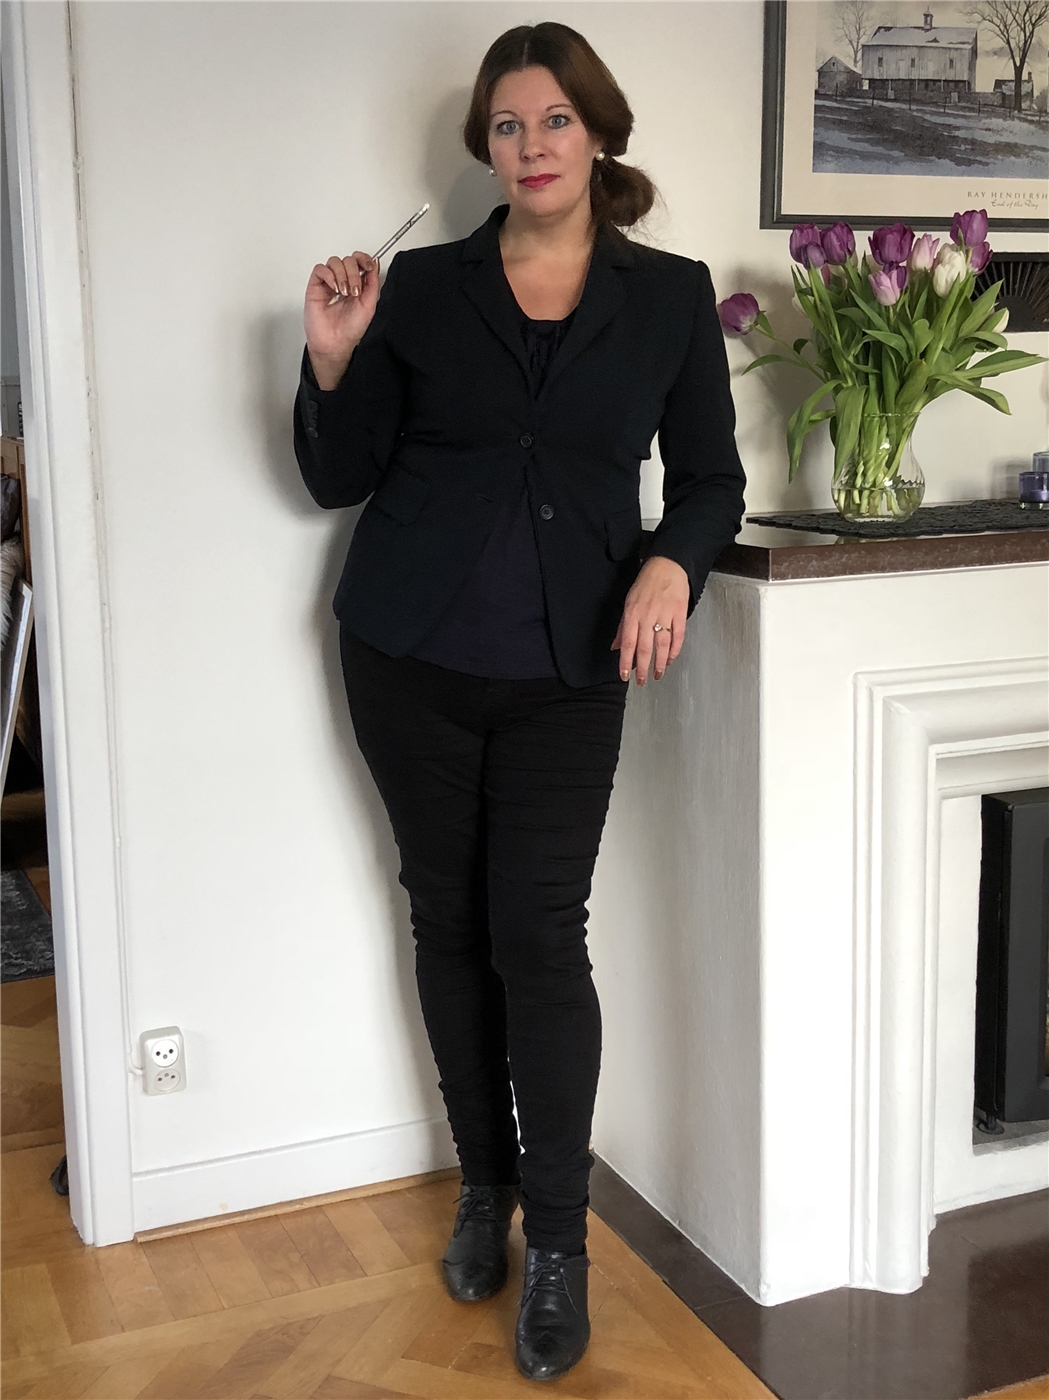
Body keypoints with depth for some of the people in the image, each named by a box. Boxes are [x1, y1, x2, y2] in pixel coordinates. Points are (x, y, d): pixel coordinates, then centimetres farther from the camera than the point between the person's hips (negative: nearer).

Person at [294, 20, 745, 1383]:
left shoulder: (670, 297, 3)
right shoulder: (421, 287, 2)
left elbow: (710, 477, 7)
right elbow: (343, 479, 4)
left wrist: (671, 562, -13)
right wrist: (334, 361, -13)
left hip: (567, 668, -1)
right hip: (412, 656, 1)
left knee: (541, 936, -4)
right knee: (449, 918, 9)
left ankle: (558, 1243, 8)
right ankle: (484, 1183, 27)